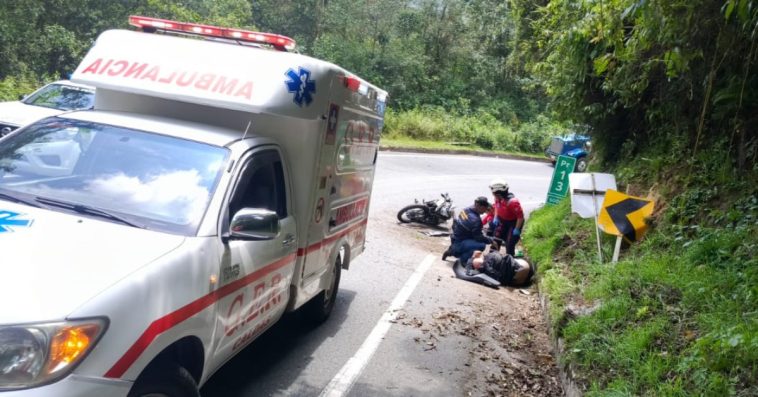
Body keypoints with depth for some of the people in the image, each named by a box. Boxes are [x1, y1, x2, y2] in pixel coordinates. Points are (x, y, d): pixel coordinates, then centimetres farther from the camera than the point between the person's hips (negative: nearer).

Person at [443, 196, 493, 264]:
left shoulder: (466, 210, 2)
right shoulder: (474, 220, -24)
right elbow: (479, 237, -21)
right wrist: (491, 240, -8)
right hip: (459, 243, -10)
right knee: (481, 245, -27)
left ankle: (453, 251, 22)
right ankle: (463, 258, -8)